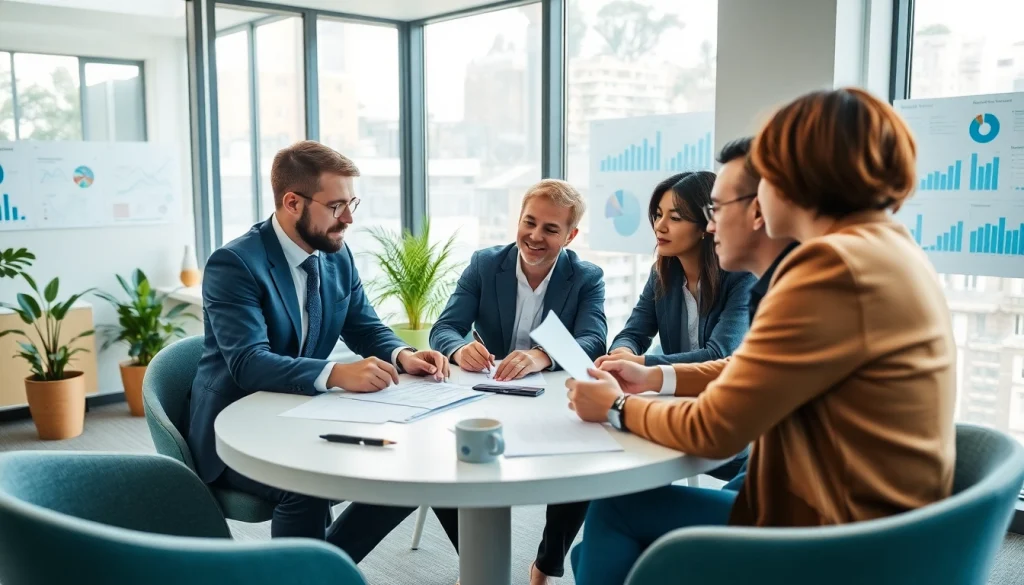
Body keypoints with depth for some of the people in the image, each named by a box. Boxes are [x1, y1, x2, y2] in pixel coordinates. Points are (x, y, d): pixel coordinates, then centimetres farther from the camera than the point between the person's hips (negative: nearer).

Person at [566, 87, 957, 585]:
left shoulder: (837, 265, -24)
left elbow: (713, 429, -18)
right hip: (857, 528, 9)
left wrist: (618, 408, -1)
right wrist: (657, 377, 15)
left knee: (615, 512, 4)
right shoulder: (887, 249, 8)